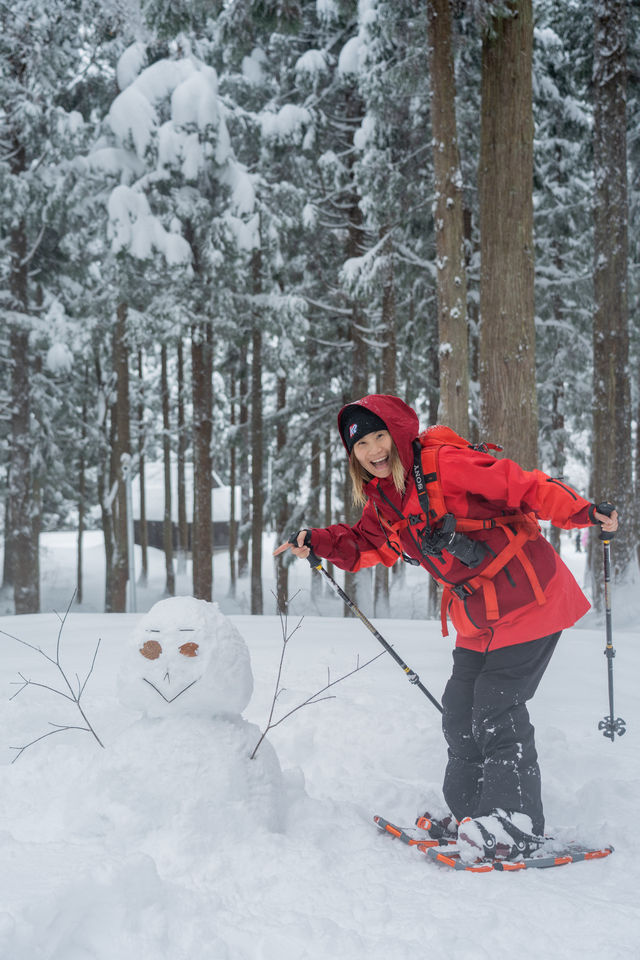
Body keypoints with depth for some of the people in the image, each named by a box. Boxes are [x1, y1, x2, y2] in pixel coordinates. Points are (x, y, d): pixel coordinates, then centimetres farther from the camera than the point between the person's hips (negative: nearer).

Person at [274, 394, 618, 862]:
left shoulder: (444, 464, -20)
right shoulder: (382, 498, 5)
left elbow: (522, 486, -22)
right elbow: (367, 545, 20)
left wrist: (583, 511, -31)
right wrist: (318, 541, 4)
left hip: (529, 598, -8)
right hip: (479, 619, 8)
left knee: (496, 705, -10)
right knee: (461, 709, 9)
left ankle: (515, 819, -1)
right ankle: (469, 814, 21)